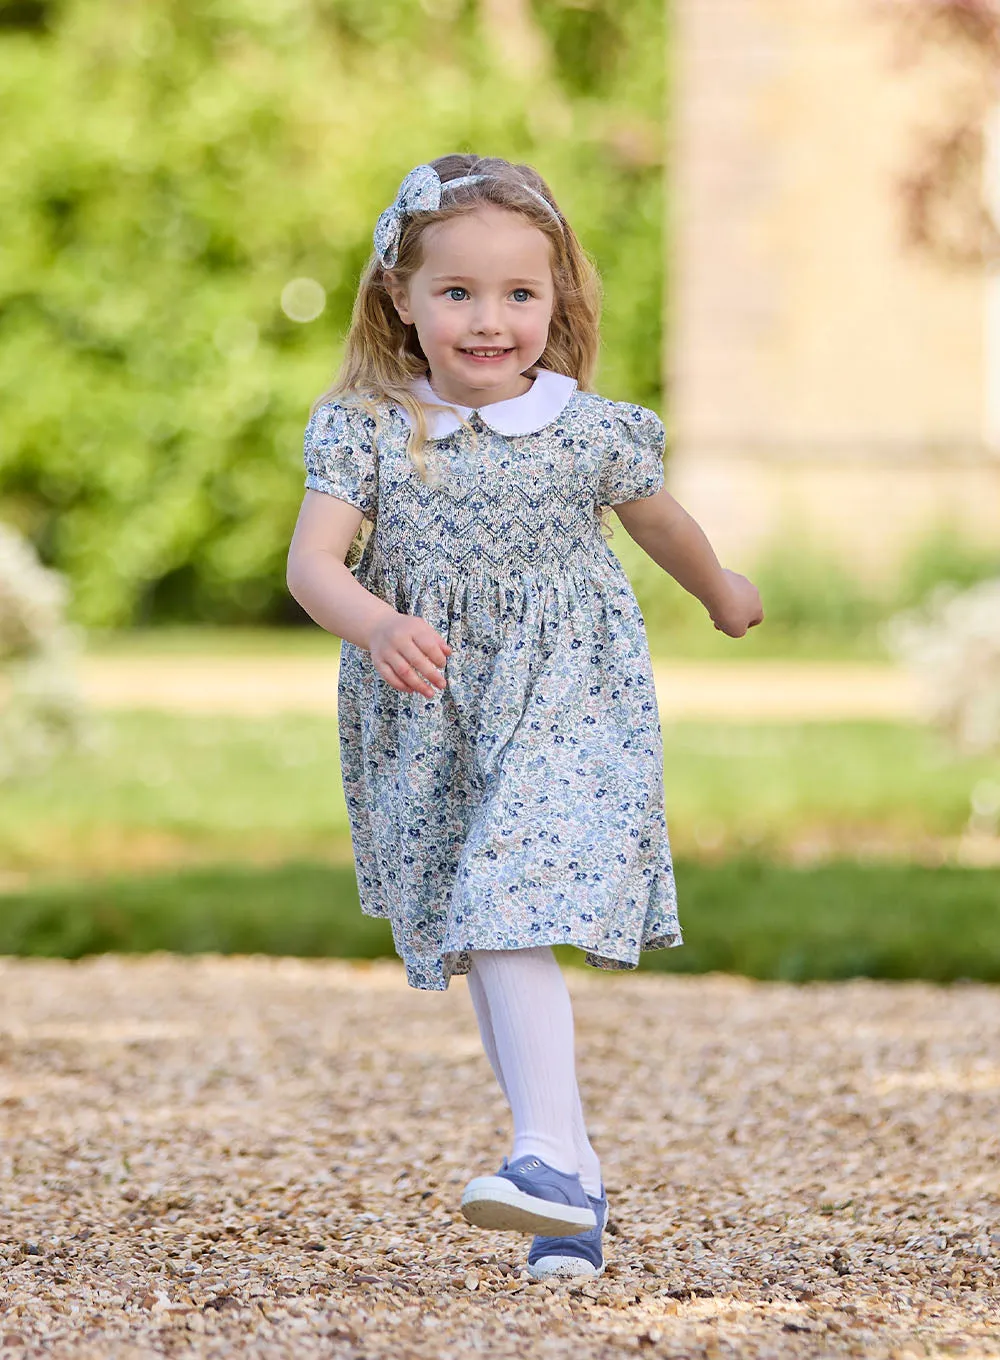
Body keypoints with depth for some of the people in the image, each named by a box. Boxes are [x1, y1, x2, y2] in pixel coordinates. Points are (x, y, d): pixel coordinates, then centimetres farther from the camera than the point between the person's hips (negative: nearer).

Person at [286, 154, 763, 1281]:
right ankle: (576, 1186, 15)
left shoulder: (592, 430, -4)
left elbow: (660, 520, 17)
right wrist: (376, 627, -38)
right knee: (478, 941, 6)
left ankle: (550, 1155, -24)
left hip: (565, 705, -2)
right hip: (428, 721, 3)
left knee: (511, 916, -21)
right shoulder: (365, 428, -5)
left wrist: (725, 595, 36)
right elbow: (313, 561, -17)